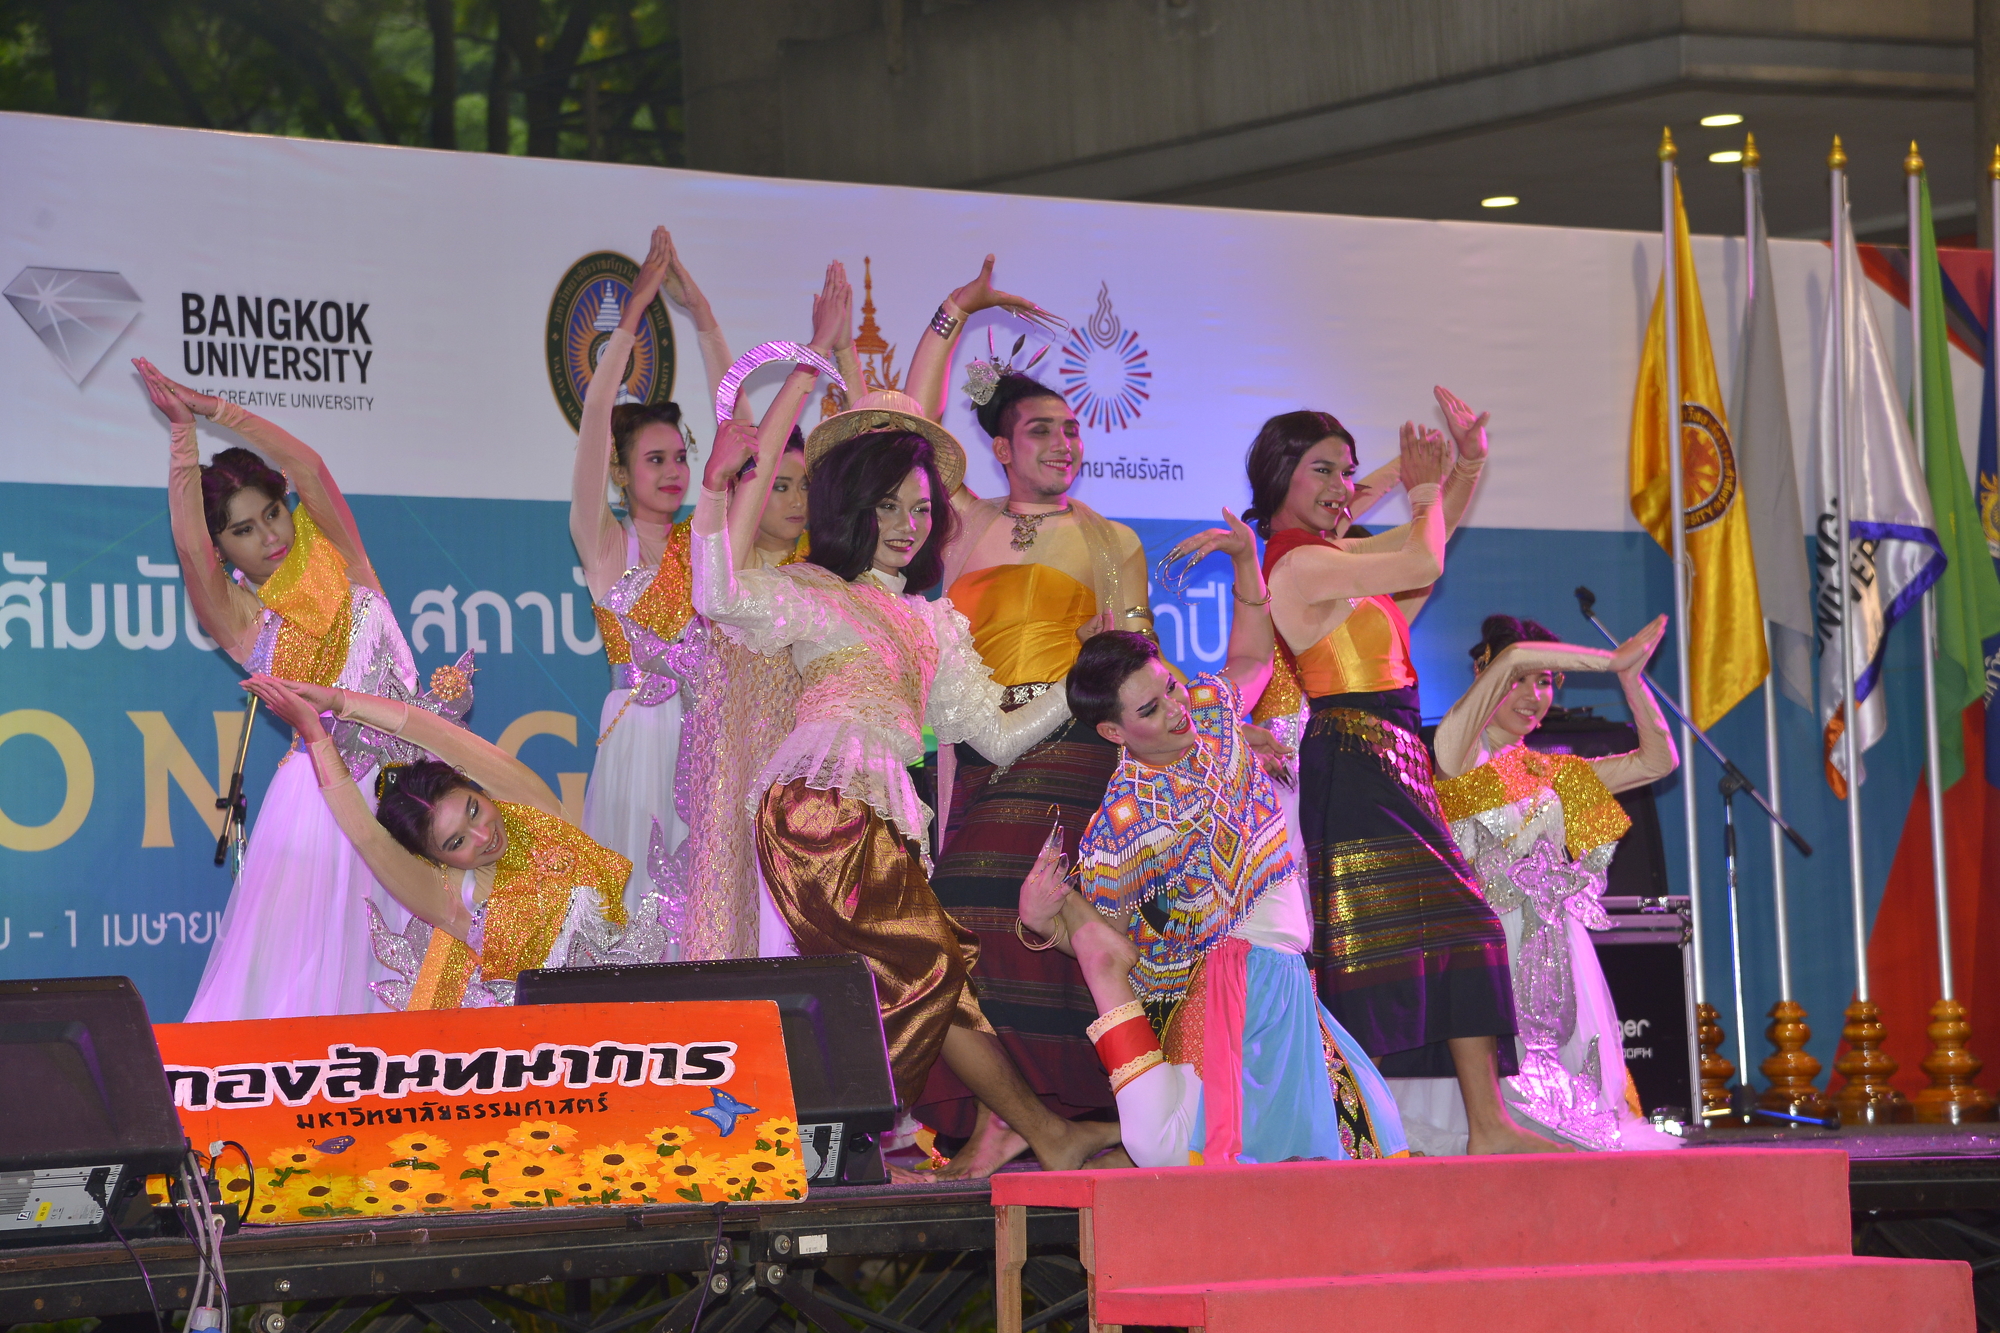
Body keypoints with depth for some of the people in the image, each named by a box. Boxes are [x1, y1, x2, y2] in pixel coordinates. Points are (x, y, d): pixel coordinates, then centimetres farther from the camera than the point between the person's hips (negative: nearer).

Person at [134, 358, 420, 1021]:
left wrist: (214, 407, -10)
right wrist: (183, 427, -18)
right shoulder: (241, 615, 0)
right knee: (304, 951, -6)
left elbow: (309, 467, -6)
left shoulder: (337, 562, 7)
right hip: (325, 787, -3)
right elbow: (189, 544, -17)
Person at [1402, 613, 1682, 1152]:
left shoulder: (1550, 773, 19)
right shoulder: (1459, 755, 0)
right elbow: (1512, 656, -13)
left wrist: (1631, 675, 10)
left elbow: (1657, 759, 20)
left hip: (1557, 955, 6)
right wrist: (1613, 660, -4)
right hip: (1489, 941, -6)